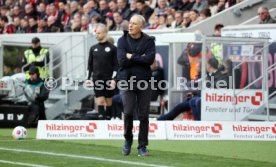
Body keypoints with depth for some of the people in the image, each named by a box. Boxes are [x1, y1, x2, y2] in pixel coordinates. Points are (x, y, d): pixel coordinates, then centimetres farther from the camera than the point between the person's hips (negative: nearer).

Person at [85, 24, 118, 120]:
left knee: (108, 101, 5)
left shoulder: (112, 48, -1)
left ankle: (108, 119, 13)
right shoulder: (93, 48, 9)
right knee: (100, 100, -6)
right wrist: (88, 78, 6)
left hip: (108, 79, -2)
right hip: (97, 79, 2)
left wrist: (113, 79, -11)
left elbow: (116, 65, -3)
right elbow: (90, 64, 13)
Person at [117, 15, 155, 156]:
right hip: (127, 81, 0)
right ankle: (128, 139, 15)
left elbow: (150, 59, -13)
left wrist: (132, 57, -9)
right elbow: (122, 61, -9)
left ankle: (142, 146, 9)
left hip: (144, 81, 0)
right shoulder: (122, 40, 4)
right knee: (128, 112, -9)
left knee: (143, 115, 1)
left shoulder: (148, 41, 2)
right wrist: (140, 58, -8)